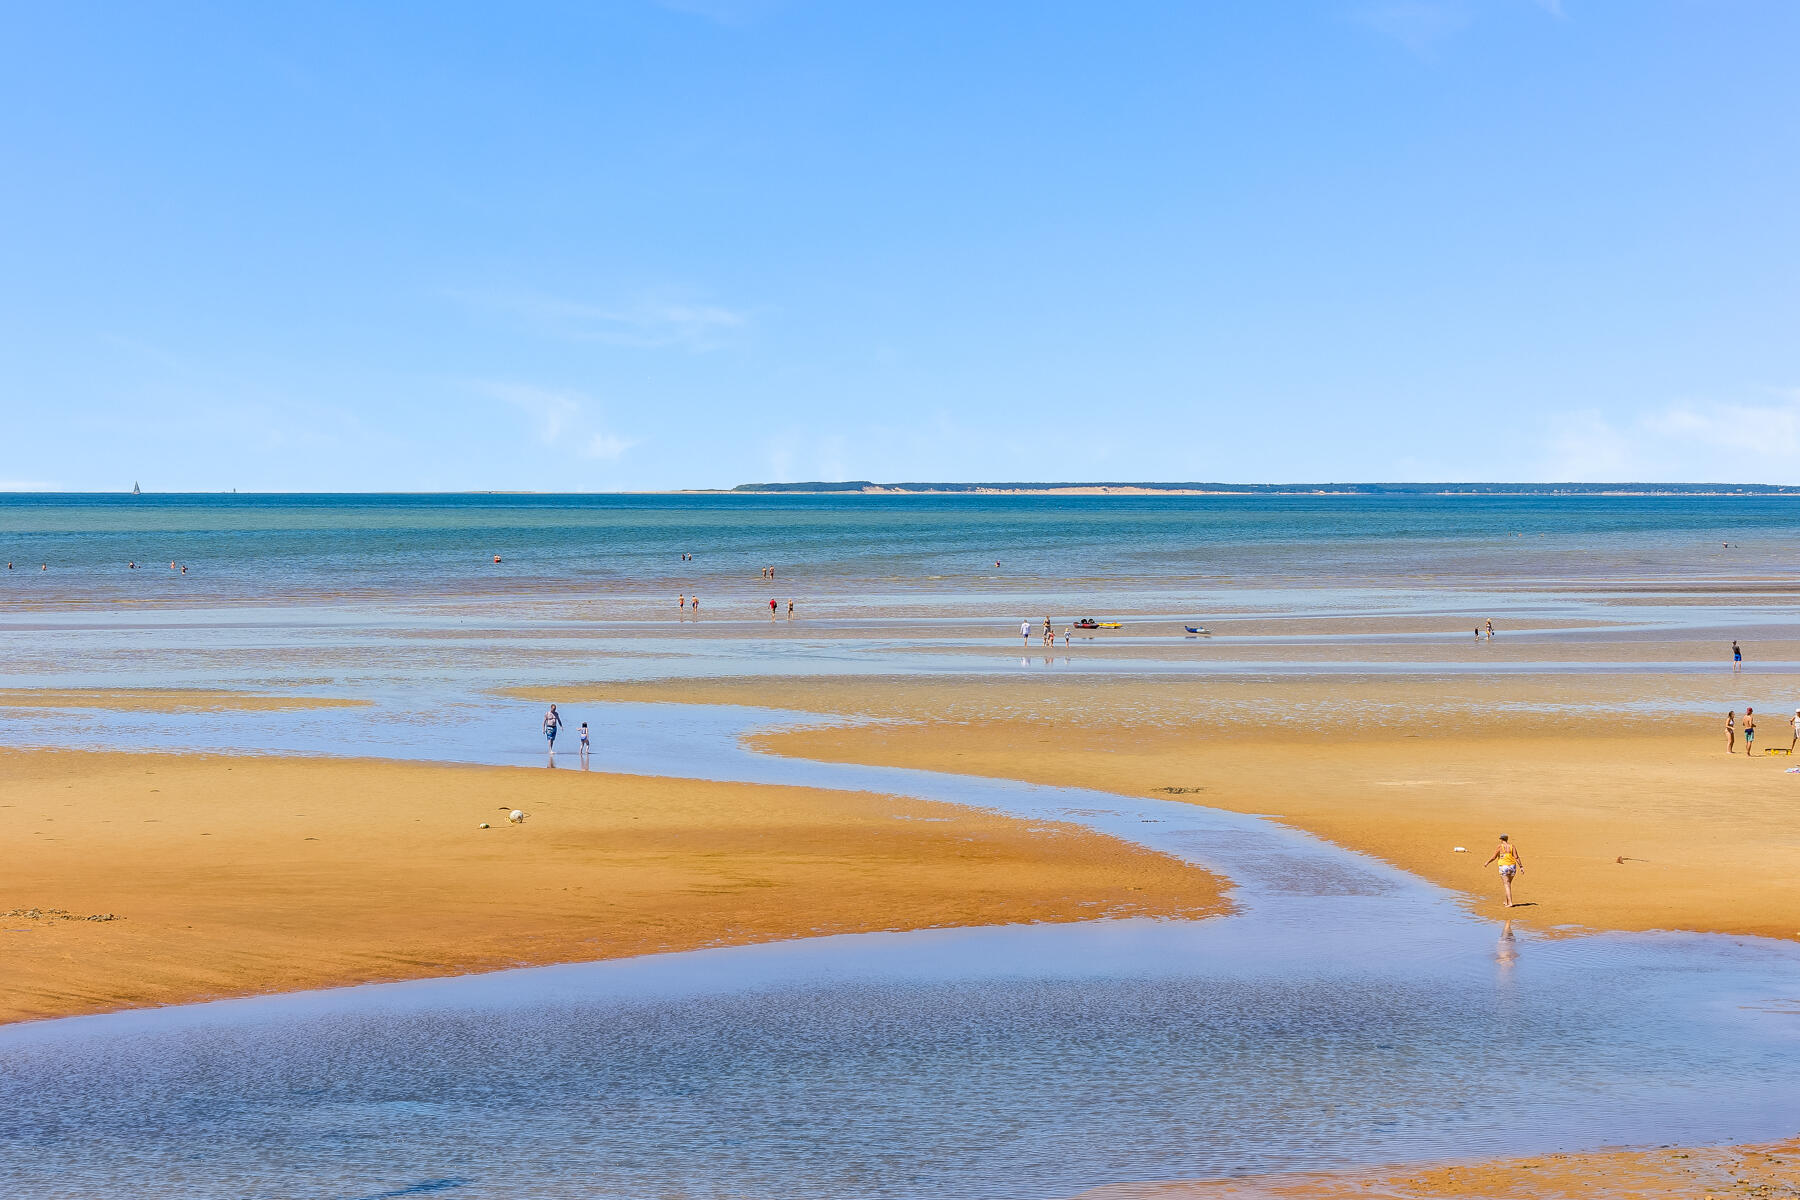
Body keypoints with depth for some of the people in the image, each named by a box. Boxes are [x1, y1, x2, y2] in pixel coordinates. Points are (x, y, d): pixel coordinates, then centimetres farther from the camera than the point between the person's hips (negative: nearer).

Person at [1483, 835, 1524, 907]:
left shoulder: (1499, 846, -5)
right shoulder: (1512, 846, 4)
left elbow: (1493, 857, -5)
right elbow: (1516, 857, -4)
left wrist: (1487, 862, 10)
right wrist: (1521, 866, -2)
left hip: (1504, 867, -4)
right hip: (1512, 867, 4)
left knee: (1507, 885, -5)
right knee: (1508, 884, 22)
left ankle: (1510, 903, -15)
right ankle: (1507, 901, 31)